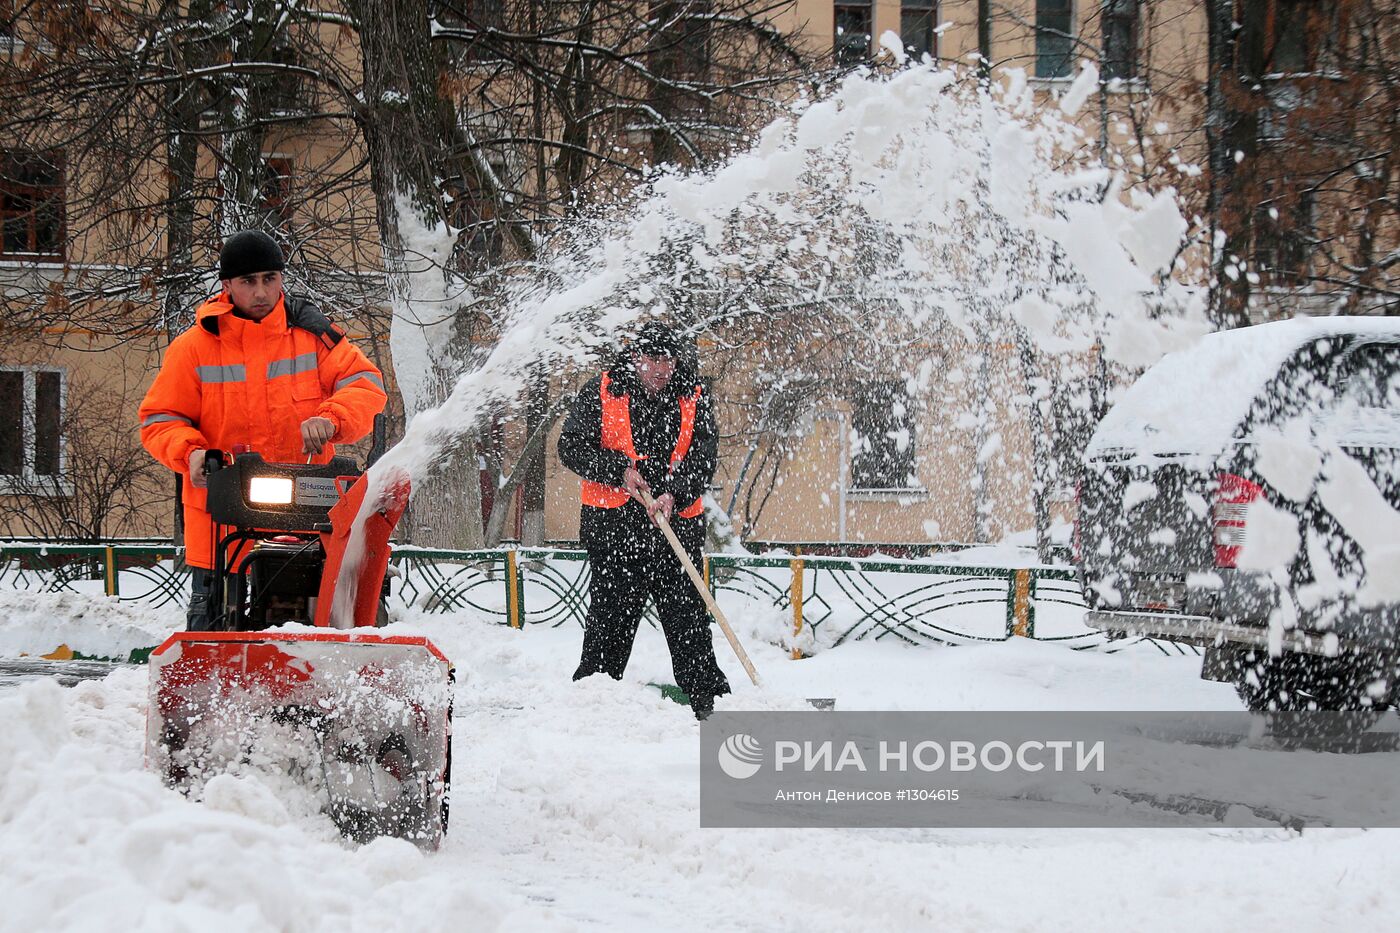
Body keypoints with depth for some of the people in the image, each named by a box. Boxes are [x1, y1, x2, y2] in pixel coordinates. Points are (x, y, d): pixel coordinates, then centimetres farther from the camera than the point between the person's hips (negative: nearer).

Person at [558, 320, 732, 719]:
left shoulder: (694, 399, 4)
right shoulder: (600, 393, 0)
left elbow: (702, 459, -4)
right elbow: (571, 446, -2)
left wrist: (673, 494, -21)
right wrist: (618, 470, -14)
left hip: (677, 523, 1)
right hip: (613, 525, -1)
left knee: (688, 615, 1)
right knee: (610, 615, 3)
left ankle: (708, 700, 6)